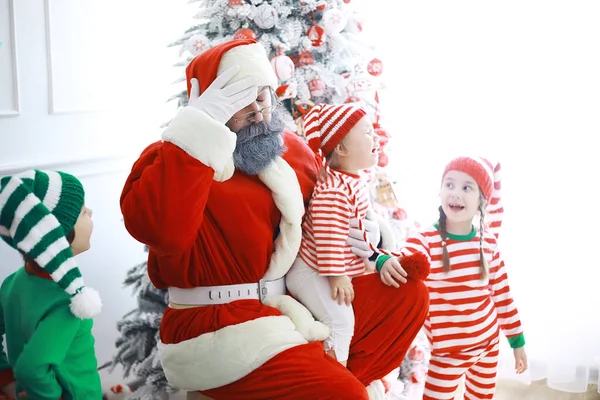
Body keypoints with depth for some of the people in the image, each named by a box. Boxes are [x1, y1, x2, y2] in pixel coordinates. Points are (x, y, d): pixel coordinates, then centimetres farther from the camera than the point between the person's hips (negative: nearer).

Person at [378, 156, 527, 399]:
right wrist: (386, 262, -60)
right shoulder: (424, 240, -17)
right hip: (450, 349, -4)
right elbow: (401, 265, -36)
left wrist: (517, 339, 13)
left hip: (489, 340, 5)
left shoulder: (488, 241, -3)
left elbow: (501, 291, 7)